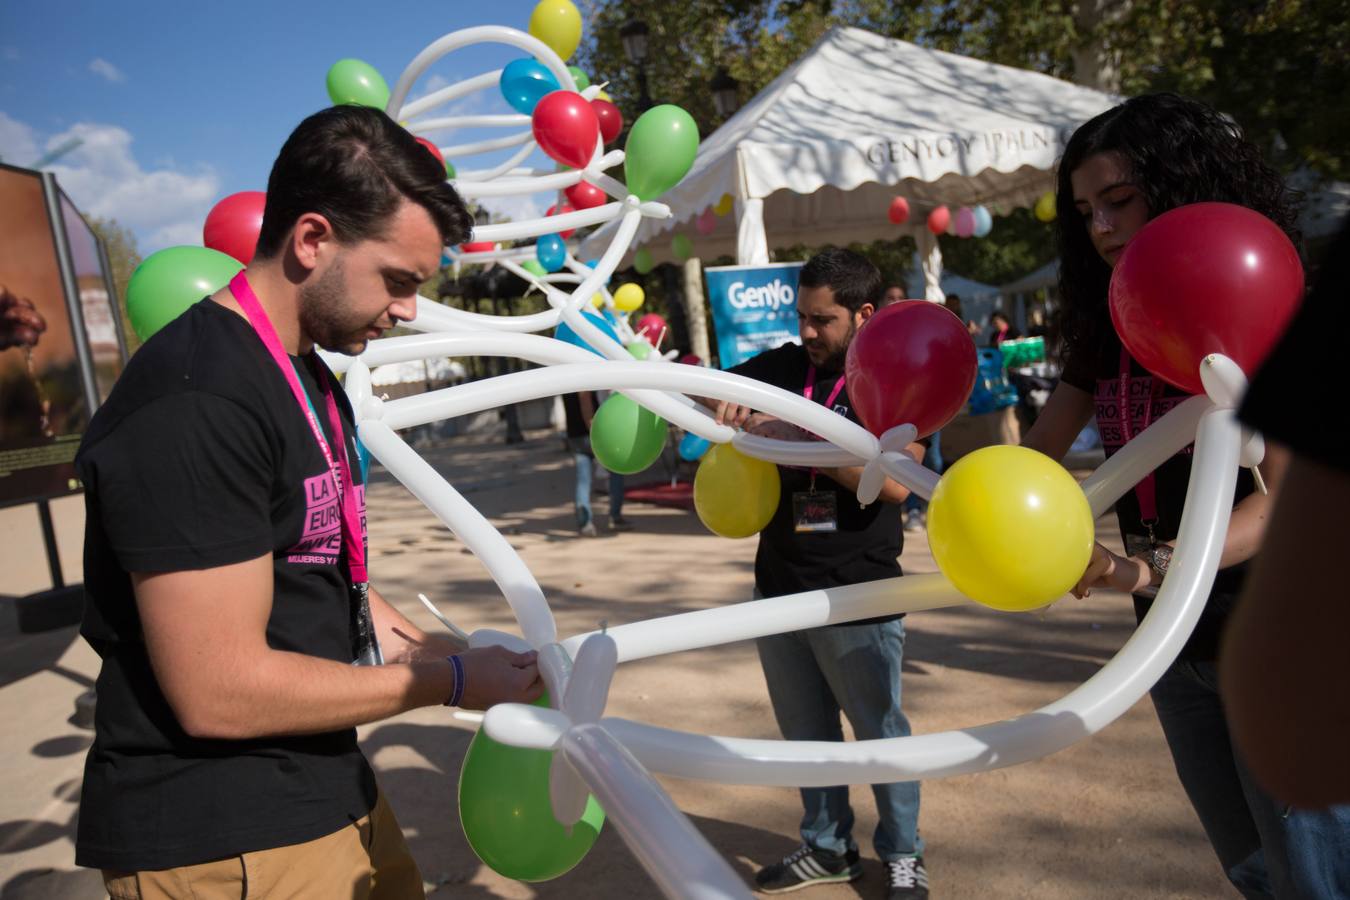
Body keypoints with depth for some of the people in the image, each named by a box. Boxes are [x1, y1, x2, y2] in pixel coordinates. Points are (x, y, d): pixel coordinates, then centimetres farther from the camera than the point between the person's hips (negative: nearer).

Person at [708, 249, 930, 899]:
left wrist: (802, 439, -27)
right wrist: (718, 396, -14)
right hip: (779, 587, 5)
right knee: (805, 731, 19)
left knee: (879, 731, 11)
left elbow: (894, 482, -22)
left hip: (857, 594, -5)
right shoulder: (783, 366, 3)